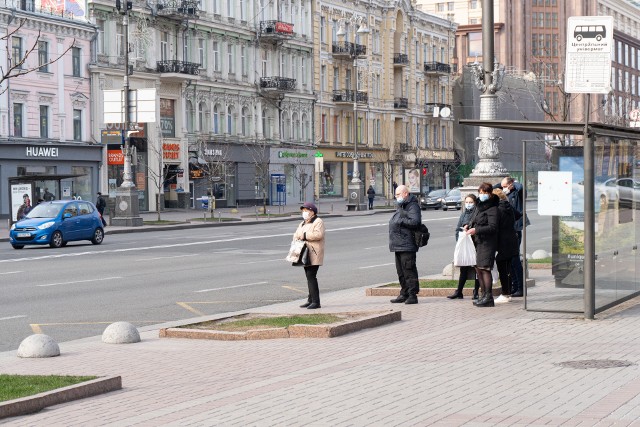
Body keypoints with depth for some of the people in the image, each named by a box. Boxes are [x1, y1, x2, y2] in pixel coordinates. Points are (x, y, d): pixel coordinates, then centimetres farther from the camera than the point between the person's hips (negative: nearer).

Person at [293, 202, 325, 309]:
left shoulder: (318, 222, -6)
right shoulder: (303, 223, 23)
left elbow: (318, 234, -21)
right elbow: (296, 235, 20)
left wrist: (305, 235, -18)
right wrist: (297, 238, -3)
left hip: (314, 254, -9)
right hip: (305, 254, 9)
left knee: (311, 276, -14)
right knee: (309, 276, 10)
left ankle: (316, 302, -14)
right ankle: (310, 300, 14)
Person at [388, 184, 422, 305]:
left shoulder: (413, 206, -10)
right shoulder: (401, 206, 21)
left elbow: (415, 222, -23)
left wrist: (400, 221, -17)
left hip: (407, 246, -10)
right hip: (398, 245, 10)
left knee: (409, 270, -9)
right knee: (401, 271, 13)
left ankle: (413, 295, -7)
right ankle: (404, 294, 20)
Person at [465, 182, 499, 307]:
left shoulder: (492, 208, -11)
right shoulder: (479, 206, 15)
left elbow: (492, 227, -19)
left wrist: (476, 230, -24)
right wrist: (469, 226, 6)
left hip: (487, 242, -9)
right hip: (478, 242, 9)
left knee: (484, 268, -12)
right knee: (478, 269, 10)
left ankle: (489, 297, -10)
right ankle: (484, 295, 18)